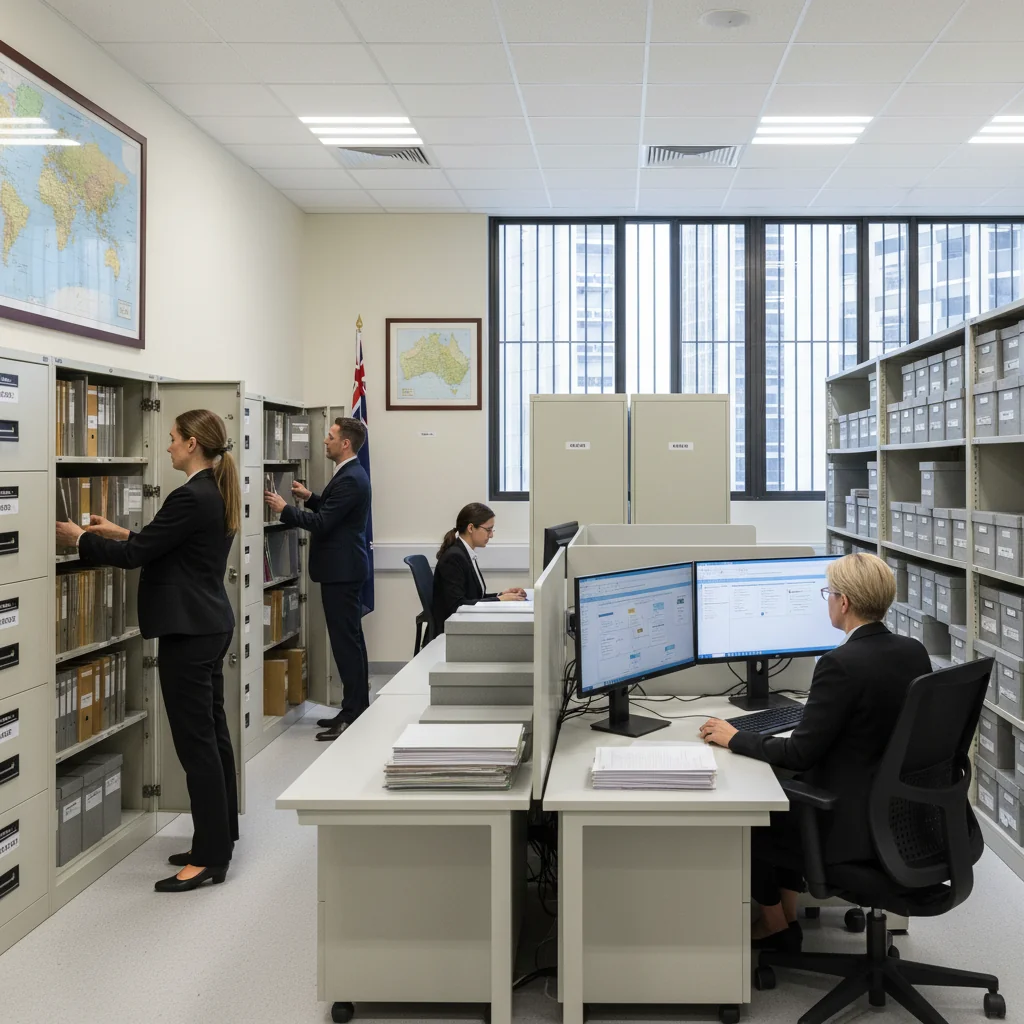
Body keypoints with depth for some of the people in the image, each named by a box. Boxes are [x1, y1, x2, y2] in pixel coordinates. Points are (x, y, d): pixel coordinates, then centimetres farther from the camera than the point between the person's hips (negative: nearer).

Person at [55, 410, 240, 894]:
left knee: (195, 741, -4)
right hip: (209, 624, 10)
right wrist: (122, 533, 23)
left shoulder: (190, 497, -19)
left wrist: (81, 539, -3)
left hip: (188, 631, -10)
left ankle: (209, 858, 2)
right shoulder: (216, 493, 11)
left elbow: (136, 555, -17)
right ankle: (220, 838, 25)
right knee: (212, 733, 15)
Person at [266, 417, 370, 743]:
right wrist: (310, 497, 13)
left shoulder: (350, 479, -18)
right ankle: (356, 709, 22)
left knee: (346, 642, -7)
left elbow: (322, 523, -22)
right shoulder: (350, 474, 14)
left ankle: (352, 715, -3)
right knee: (350, 640, 14)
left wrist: (284, 508, -14)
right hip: (343, 568, 11)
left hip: (341, 570, -11)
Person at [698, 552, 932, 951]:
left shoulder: (841, 664, -24)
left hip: (853, 827, -8)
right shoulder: (914, 652, -1)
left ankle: (775, 925, 32)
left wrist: (733, 738, -6)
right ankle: (786, 915, 33)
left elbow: (800, 753, -20)